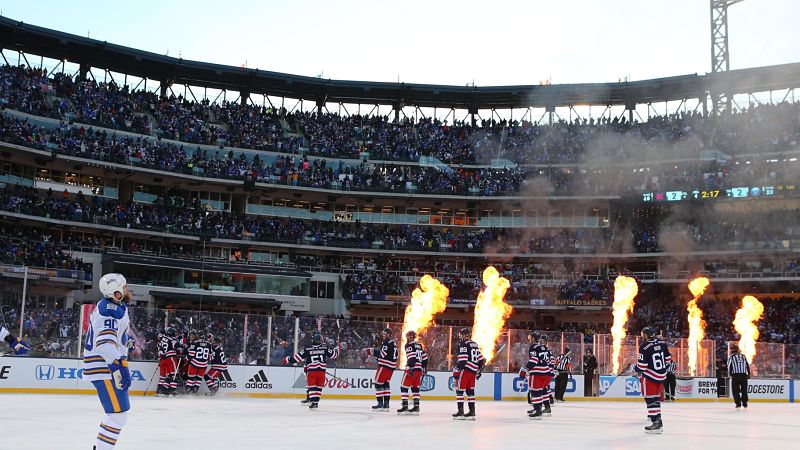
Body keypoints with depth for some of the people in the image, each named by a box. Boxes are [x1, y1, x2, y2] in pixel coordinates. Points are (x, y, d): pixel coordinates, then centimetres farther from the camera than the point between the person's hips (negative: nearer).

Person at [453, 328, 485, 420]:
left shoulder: (463, 344, -8)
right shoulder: (474, 344, 17)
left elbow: (462, 360, -17)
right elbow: (481, 359, 20)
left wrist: (457, 370, -15)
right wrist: (479, 371, 26)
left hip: (465, 370, -8)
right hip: (473, 371, 8)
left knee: (460, 390, -4)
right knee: (470, 391, 12)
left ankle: (460, 411, -8)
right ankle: (472, 412, 12)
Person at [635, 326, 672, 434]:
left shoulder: (644, 347, -17)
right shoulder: (662, 343, 2)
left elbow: (641, 366, -16)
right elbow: (668, 358, 12)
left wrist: (636, 368, 5)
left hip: (650, 376, -7)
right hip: (662, 375, 7)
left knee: (650, 399, -3)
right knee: (656, 398, 18)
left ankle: (656, 423, -8)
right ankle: (658, 421, 23)